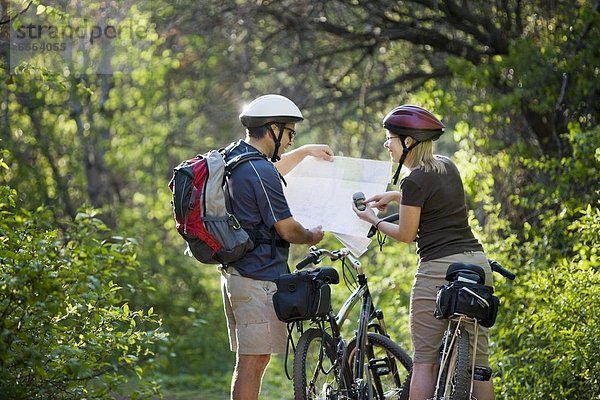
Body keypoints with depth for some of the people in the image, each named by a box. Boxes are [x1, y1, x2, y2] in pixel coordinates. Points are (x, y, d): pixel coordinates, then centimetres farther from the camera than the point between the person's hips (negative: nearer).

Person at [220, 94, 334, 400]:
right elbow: (287, 229, -16)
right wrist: (313, 237, 4)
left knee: (253, 361, 16)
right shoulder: (260, 172, -19)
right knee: (253, 362, -7)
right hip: (259, 278, -10)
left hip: (234, 272, 10)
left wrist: (305, 152, 37)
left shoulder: (233, 157, 11)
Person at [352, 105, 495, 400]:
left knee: (424, 360, -1)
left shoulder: (414, 181, -12)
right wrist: (395, 196, 24)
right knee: (478, 359, 7)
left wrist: (373, 220, 13)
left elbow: (406, 235, -2)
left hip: (439, 269, -8)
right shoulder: (447, 167, 12)